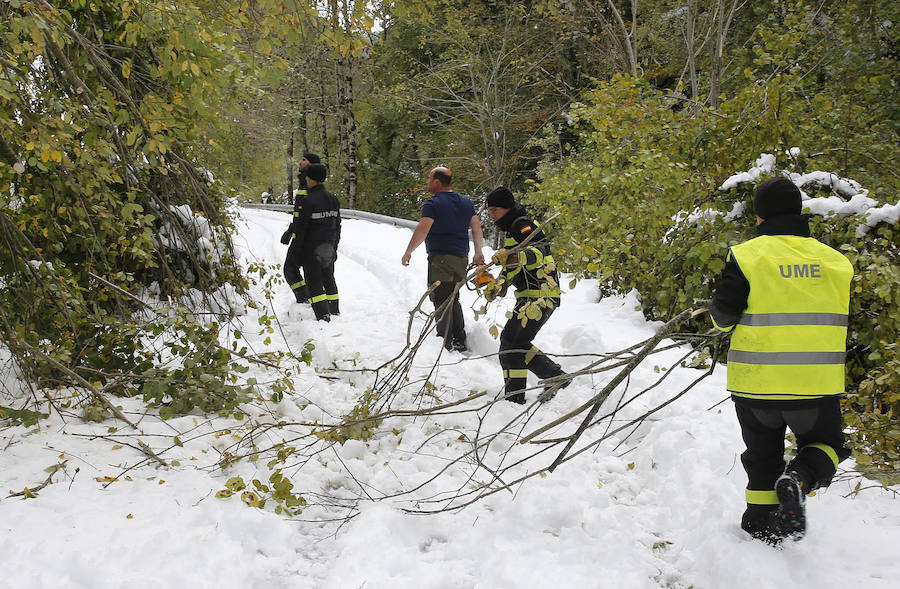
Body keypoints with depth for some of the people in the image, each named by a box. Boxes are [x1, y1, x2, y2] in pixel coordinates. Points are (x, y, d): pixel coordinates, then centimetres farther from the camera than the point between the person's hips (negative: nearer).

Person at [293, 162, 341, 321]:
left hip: (312, 248, -7)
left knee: (314, 280, -2)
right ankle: (334, 312, 25)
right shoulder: (333, 199, 6)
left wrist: (297, 247, -4)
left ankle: (323, 316, -8)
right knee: (329, 278, 19)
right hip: (329, 246, 7)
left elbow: (301, 226, -15)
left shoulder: (309, 200, -17)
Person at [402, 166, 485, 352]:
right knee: (453, 298, 18)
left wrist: (408, 252, -12)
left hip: (441, 257, -7)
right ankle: (460, 341, 20)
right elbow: (477, 228, 13)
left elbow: (422, 230, -20)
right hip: (461, 258, 7)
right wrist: (478, 253, 23)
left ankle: (446, 342, -5)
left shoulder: (432, 204, -11)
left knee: (440, 300, -2)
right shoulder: (466, 201, 11)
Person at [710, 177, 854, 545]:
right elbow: (840, 321, 14)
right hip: (818, 383, 1)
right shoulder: (836, 261, 4)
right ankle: (799, 480, -8)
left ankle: (762, 525, 21)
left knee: (763, 456, 19)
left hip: (756, 381, -1)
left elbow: (724, 317, -10)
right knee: (824, 445, 21)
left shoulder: (746, 256, -9)